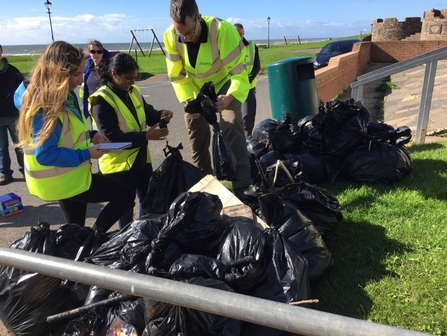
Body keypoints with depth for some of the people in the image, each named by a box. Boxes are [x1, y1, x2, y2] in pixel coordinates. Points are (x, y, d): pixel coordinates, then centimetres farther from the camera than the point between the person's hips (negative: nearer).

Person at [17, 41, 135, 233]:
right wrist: (85, 155, -22)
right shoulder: (45, 108, -25)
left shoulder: (64, 97, 4)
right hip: (61, 181, -10)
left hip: (67, 176, 10)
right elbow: (45, 155, -26)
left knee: (76, 228, 23)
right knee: (125, 194, -6)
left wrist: (90, 136, 0)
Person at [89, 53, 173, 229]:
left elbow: (147, 113, 15)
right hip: (118, 163, -7)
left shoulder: (134, 91, 3)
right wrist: (146, 136, -31)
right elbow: (111, 137, -25)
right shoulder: (101, 100, -20)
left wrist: (160, 115, -9)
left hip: (141, 158, 8)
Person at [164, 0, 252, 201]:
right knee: (196, 134, 9)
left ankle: (242, 187, -16)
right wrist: (188, 100, -28)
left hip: (225, 84, -4)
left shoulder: (223, 30, -34)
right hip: (196, 88, 4)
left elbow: (239, 71, -33)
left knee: (232, 128, -22)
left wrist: (230, 97, -51)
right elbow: (177, 76, -12)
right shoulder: (170, 36, -23)